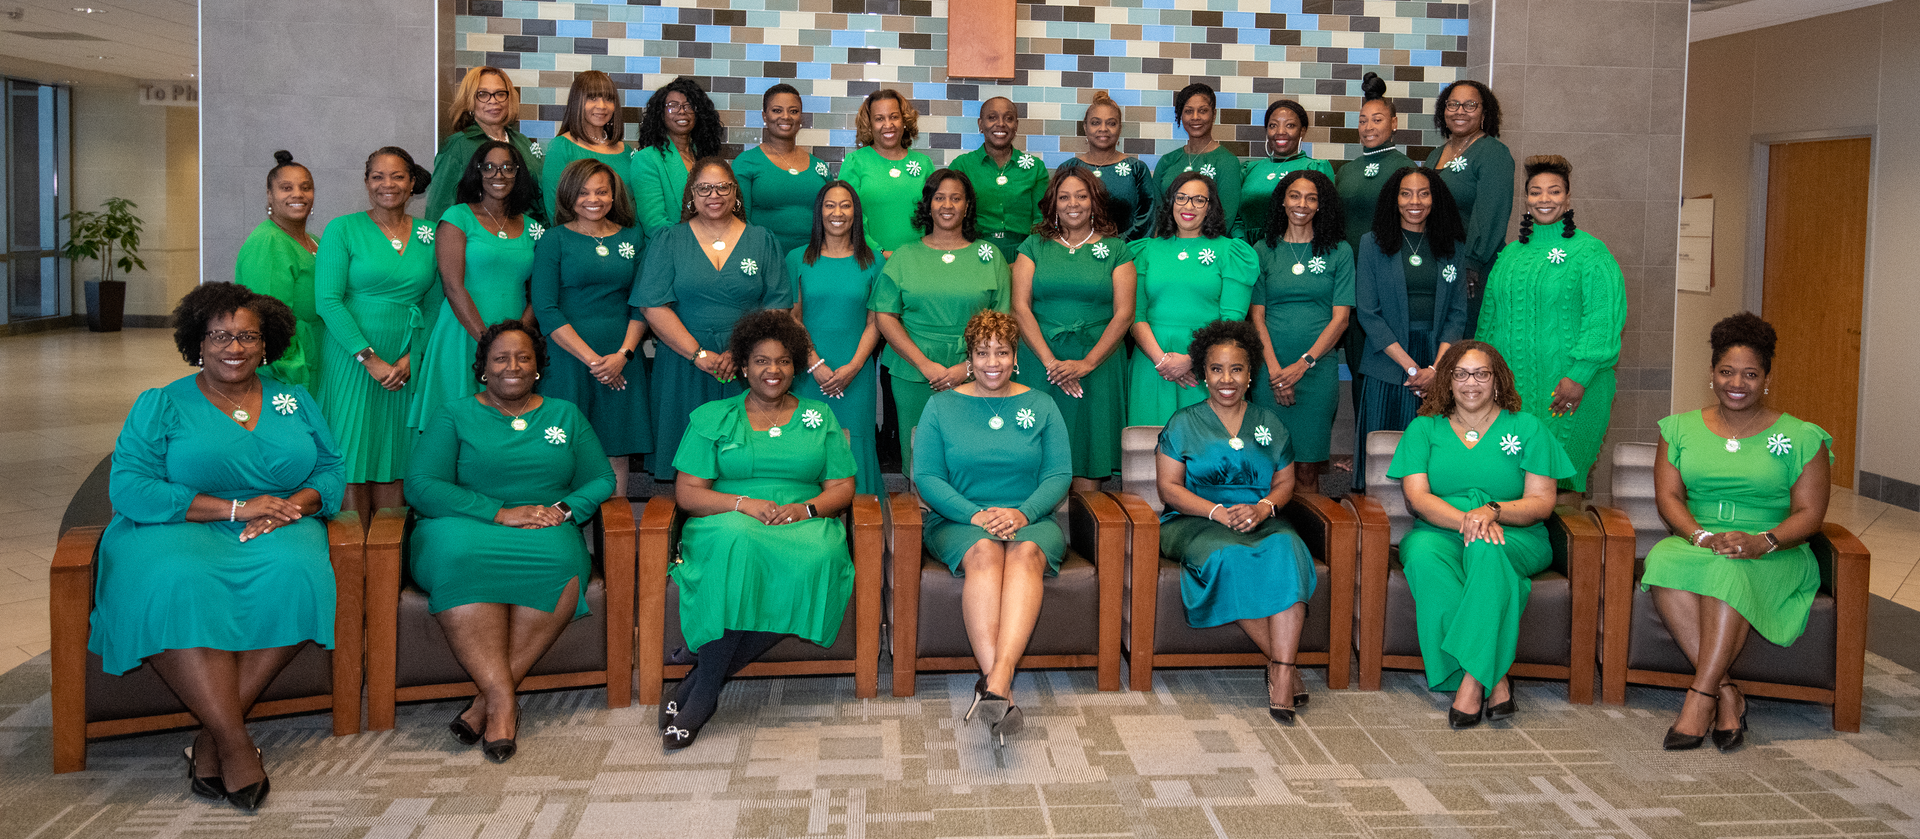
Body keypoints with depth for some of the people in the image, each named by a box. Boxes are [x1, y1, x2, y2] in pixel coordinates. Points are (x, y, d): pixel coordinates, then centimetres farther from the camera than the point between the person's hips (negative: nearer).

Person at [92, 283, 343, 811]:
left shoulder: (294, 401, 17)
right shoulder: (161, 405, 6)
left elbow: (331, 469, 12)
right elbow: (128, 488, -6)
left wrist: (294, 505, -12)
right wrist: (235, 508, -14)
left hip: (276, 531, 2)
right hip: (180, 534, -2)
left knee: (294, 579, -34)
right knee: (177, 590, -38)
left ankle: (212, 736, -26)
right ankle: (237, 743, -33)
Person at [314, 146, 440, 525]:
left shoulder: (429, 235, 9)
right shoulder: (343, 230, 0)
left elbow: (434, 305, 9)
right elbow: (327, 300, -8)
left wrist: (411, 358, -5)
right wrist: (369, 358, -14)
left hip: (407, 366, 3)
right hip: (353, 361, -3)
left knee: (395, 457, 5)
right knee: (353, 457, -1)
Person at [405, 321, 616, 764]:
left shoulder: (566, 415, 21)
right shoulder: (454, 416, 12)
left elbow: (601, 480, 15)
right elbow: (421, 485, -3)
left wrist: (564, 508, -8)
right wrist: (500, 513, -14)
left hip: (545, 532, 2)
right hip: (465, 528, -1)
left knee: (562, 561, -35)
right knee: (458, 556, -39)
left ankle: (489, 697, -30)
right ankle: (503, 700, -38)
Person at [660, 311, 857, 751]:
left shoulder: (819, 418, 18)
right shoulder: (711, 418, 12)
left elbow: (842, 488, 11)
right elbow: (687, 492, 4)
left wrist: (805, 508, -10)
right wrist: (744, 503, -13)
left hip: (804, 526, 2)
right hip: (729, 522, -1)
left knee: (816, 559, -36)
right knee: (738, 541, -40)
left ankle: (701, 686, -30)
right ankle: (706, 688, -33)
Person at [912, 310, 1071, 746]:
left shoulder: (1040, 405, 14)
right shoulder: (942, 405, 11)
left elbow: (1059, 474, 5)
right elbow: (926, 476, 1)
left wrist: (1022, 513, -14)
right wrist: (975, 515, -14)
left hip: (1030, 520, 1)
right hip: (959, 520, -1)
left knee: (1026, 552, -35)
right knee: (984, 552, -36)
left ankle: (996, 681, -53)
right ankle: (1000, 687, -50)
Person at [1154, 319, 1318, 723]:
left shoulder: (1270, 424, 17)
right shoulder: (1183, 424, 8)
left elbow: (1284, 484, 14)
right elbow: (1168, 487, 1)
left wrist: (1264, 507, -10)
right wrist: (1218, 512, -14)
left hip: (1261, 520, 2)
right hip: (1197, 523, -2)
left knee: (1286, 551, -33)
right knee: (1229, 559, -37)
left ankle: (1281, 674, -39)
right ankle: (1284, 663, -25)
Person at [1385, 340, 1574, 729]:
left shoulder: (1527, 428, 10)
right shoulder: (1424, 428, 12)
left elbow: (1542, 502, 1)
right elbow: (1417, 497, -2)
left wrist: (1492, 511, -19)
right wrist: (1464, 519, -22)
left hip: (1516, 539, -1)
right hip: (1440, 533, 1)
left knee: (1486, 550, -38)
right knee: (1422, 553, -36)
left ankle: (1472, 681, -40)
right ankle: (1494, 680, -35)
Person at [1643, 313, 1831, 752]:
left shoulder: (1801, 438, 6)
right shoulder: (1681, 429, 13)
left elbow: (1809, 513, 0)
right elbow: (1668, 494, 2)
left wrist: (1762, 541, -20)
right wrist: (1701, 536, -18)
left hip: (1774, 556, -2)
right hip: (1695, 544, 2)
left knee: (1729, 571, -38)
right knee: (1663, 561, -34)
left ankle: (1700, 698, -36)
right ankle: (1726, 693, -33)